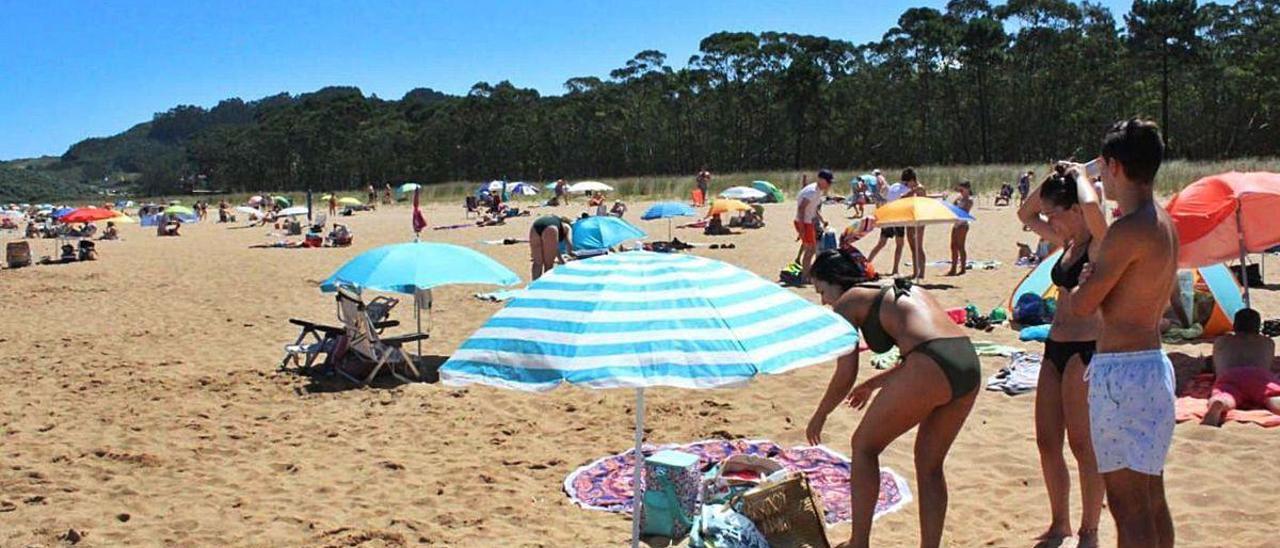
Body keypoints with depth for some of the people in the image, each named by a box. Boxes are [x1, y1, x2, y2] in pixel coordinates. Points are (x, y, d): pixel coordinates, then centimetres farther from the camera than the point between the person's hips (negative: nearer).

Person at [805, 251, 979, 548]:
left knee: (864, 446, 13)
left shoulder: (847, 303, 8)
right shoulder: (897, 290, 30)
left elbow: (845, 376, 5)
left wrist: (819, 417, 21)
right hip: (969, 364, 7)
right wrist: (874, 383, 46)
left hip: (931, 369, -7)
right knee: (929, 465, 21)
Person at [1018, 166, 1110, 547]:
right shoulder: (1067, 244, 12)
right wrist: (1051, 180, 10)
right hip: (1056, 348, 9)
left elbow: (1091, 205, -33)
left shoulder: (1101, 244, -11)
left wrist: (1080, 176, -12)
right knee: (1047, 441, 11)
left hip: (1086, 351, -9)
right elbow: (1025, 215, 24)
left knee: (1083, 445, -1)